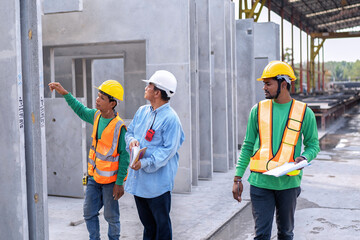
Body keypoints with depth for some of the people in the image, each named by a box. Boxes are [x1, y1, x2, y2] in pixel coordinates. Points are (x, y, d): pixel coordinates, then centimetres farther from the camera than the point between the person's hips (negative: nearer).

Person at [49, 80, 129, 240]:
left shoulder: (119, 126, -20)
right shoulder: (96, 116, 0)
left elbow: (124, 155, -17)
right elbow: (81, 111, 22)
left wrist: (119, 183, -15)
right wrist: (64, 93, 17)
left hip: (110, 180, -6)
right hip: (94, 176, 7)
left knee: (111, 216, 9)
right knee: (89, 213, 15)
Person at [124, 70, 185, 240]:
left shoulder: (170, 118, -15)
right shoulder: (142, 111, 9)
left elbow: (169, 149, -19)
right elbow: (130, 131, 17)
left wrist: (145, 163, -26)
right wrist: (132, 140, -7)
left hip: (157, 180, -7)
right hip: (138, 178, 7)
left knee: (161, 222, 6)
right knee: (147, 221, 20)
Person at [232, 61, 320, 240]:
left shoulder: (304, 113, 0)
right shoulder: (258, 110, 3)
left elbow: (313, 144, 9)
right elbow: (248, 146, 7)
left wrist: (304, 158, -15)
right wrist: (237, 178, 3)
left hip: (288, 182, 0)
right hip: (260, 182, 0)